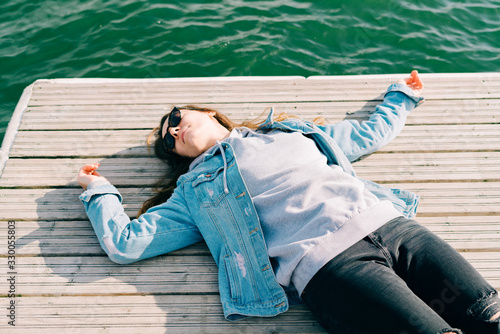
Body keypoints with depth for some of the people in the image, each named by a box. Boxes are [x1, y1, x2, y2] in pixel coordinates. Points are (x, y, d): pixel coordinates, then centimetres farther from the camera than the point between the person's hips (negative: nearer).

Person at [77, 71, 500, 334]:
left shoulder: (291, 129, 24)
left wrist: (401, 96, 47)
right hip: (326, 263, -4)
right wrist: (99, 190, 24)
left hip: (392, 224, 4)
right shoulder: (195, 188, 16)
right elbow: (124, 244, 13)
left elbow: (370, 133, 34)